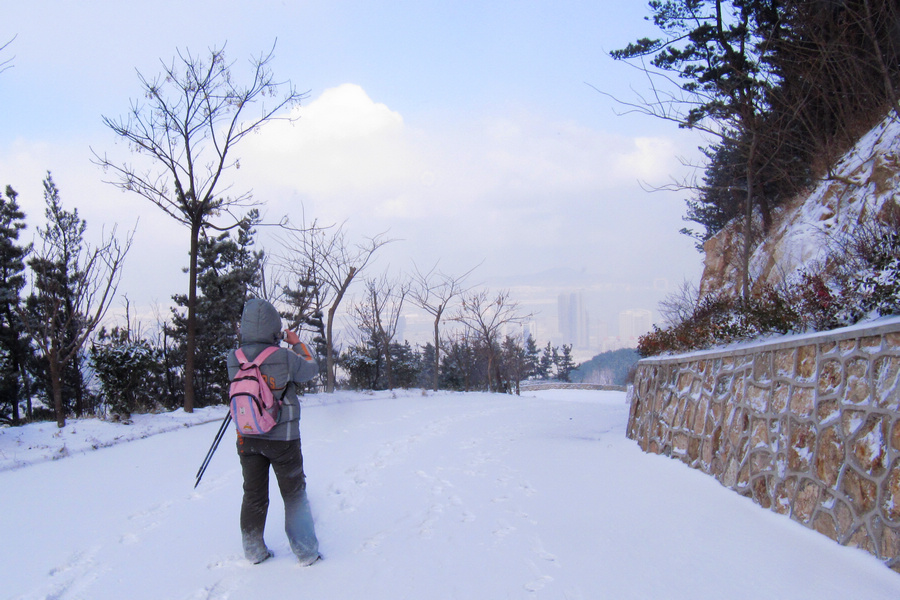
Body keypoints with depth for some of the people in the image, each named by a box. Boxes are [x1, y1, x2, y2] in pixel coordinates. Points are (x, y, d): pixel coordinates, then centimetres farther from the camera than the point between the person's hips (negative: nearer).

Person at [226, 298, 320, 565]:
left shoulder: (233, 359, -11)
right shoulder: (285, 358, -21)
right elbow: (311, 368, -2)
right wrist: (296, 342, 12)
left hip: (247, 438, 3)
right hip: (282, 438, -3)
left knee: (253, 496, 16)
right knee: (294, 495, 11)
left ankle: (254, 551, 26)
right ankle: (306, 551, 17)